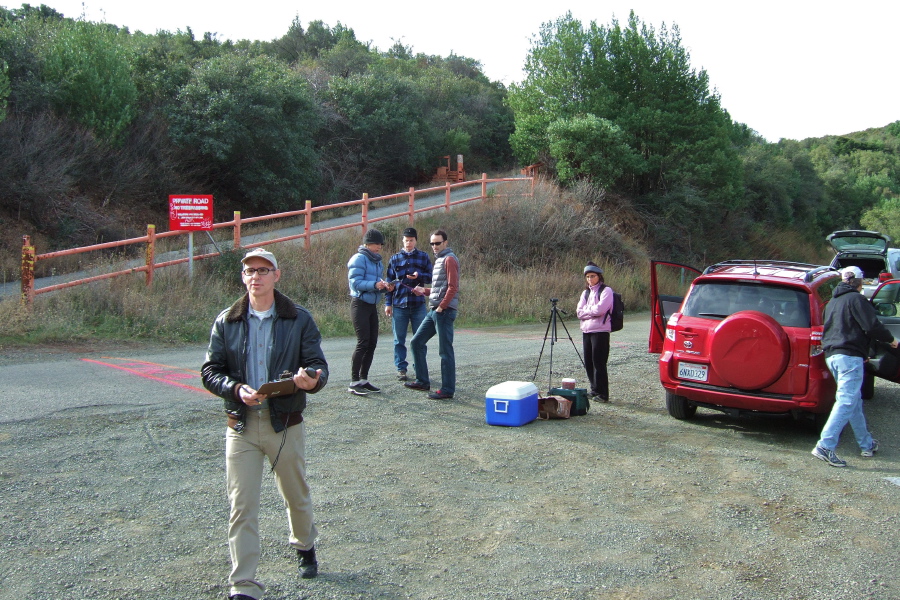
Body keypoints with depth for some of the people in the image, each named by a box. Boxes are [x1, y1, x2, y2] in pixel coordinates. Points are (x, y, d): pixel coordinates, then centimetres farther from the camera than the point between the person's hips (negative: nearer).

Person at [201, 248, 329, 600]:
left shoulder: (299, 319, -2)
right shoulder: (226, 322, 3)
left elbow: (318, 365, -3)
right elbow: (210, 371, 2)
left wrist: (311, 379, -28)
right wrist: (236, 390, -18)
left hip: (286, 424, 0)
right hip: (241, 426, 1)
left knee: (296, 495, 17)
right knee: (241, 506, -1)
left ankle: (304, 546, 46)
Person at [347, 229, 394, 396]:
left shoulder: (377, 261, 16)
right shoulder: (359, 259, -9)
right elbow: (355, 282, -17)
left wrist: (385, 286, -2)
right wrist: (374, 284, -28)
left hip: (372, 305, 8)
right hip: (360, 305, -8)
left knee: (372, 343, 8)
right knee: (363, 342, -12)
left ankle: (363, 379, 18)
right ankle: (354, 382, -6)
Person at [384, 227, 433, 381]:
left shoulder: (423, 257, 6)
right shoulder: (395, 259, 7)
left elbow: (431, 277, 3)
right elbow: (389, 282, 8)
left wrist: (419, 276, -17)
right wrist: (388, 303, 2)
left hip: (418, 304, 0)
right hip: (399, 305, 1)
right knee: (399, 339, 5)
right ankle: (401, 368, 14)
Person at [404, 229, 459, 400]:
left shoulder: (449, 259, -9)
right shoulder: (439, 260, 20)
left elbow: (452, 287, -17)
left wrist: (441, 307, -18)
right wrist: (424, 291, 10)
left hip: (444, 311, -10)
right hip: (433, 311, 10)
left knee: (445, 351, -5)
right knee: (416, 342, 13)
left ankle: (447, 390, 2)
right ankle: (422, 381, 21)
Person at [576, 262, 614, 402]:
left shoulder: (606, 290, -3)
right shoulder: (586, 292, 17)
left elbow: (600, 309, -16)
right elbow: (579, 312, 6)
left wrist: (586, 311, -2)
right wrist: (593, 311, -7)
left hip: (600, 331, -7)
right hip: (586, 331, 7)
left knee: (598, 363, -7)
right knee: (588, 363, 9)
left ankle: (602, 394, 0)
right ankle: (594, 390, 20)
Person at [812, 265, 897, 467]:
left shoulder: (833, 302, 20)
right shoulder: (856, 299, -5)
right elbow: (872, 326, -14)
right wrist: (891, 339, 6)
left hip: (832, 355, 9)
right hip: (850, 356, -9)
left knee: (855, 402, 18)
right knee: (846, 402, -11)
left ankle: (867, 445, 27)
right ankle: (825, 446, -19)